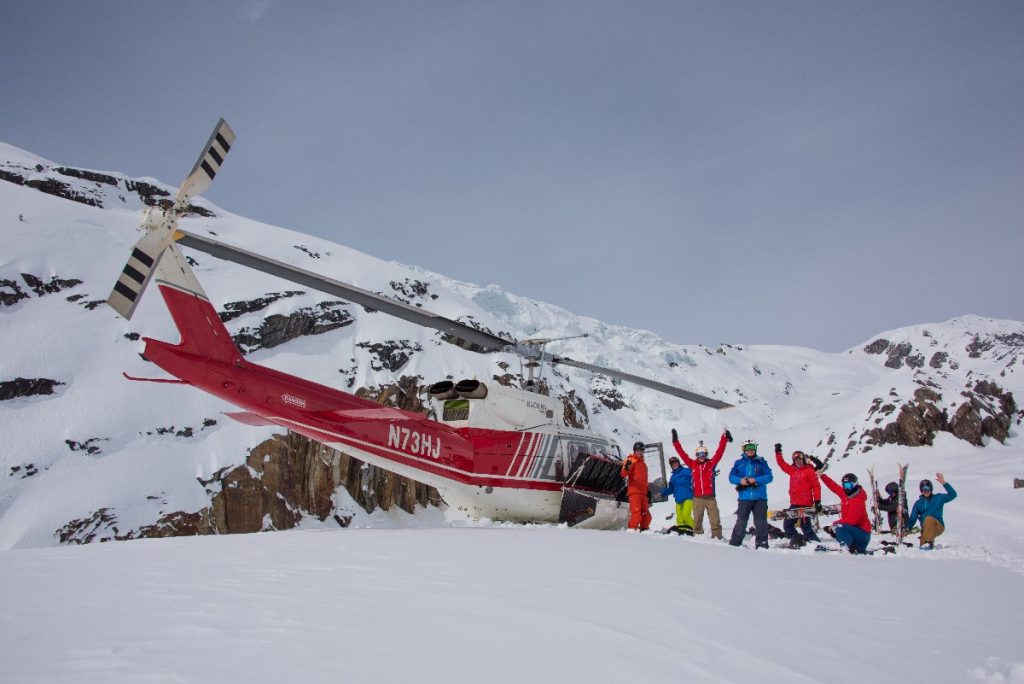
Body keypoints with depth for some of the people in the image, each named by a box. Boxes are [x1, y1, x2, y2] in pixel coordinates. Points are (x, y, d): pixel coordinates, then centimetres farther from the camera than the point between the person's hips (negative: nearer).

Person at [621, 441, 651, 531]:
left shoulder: (643, 464, 23)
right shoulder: (631, 460, 0)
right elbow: (624, 474, -15)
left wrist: (648, 491, 25)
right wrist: (626, 467, -36)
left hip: (643, 493, 7)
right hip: (634, 492, -7)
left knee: (646, 515, 8)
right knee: (636, 514, -16)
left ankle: (644, 530, 21)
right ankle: (631, 530, -8)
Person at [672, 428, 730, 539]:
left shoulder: (711, 463, 5)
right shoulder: (693, 464, 7)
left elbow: (719, 452, -1)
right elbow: (682, 454, 7)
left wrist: (724, 439, -8)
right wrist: (676, 441, 5)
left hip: (710, 497, -1)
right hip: (697, 498, 1)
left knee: (715, 519, -2)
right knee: (697, 519, 5)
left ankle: (717, 537, 1)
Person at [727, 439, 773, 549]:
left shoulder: (761, 462, 7)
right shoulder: (739, 463, 10)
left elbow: (769, 476, -1)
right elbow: (731, 476, 5)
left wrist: (756, 480, -14)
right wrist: (740, 480, -14)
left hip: (760, 498, 0)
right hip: (744, 497, 0)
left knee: (761, 521, 1)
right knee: (741, 521, 0)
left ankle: (762, 544, 8)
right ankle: (735, 543, 8)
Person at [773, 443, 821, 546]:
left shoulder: (809, 471, -5)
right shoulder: (792, 470, 12)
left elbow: (816, 486, -8)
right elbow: (782, 464, 23)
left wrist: (817, 501, -12)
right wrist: (778, 452, 20)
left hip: (805, 504, -7)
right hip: (794, 504, 7)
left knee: (805, 526, -9)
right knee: (787, 525, 9)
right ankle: (797, 541, 17)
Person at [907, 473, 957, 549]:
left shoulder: (938, 498, 10)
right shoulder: (918, 503, 14)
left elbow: (953, 495, -4)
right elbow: (912, 519, 12)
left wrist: (944, 483, -13)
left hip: (938, 527, -2)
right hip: (926, 529, 2)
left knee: (929, 518, -36)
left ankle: (928, 542, -40)